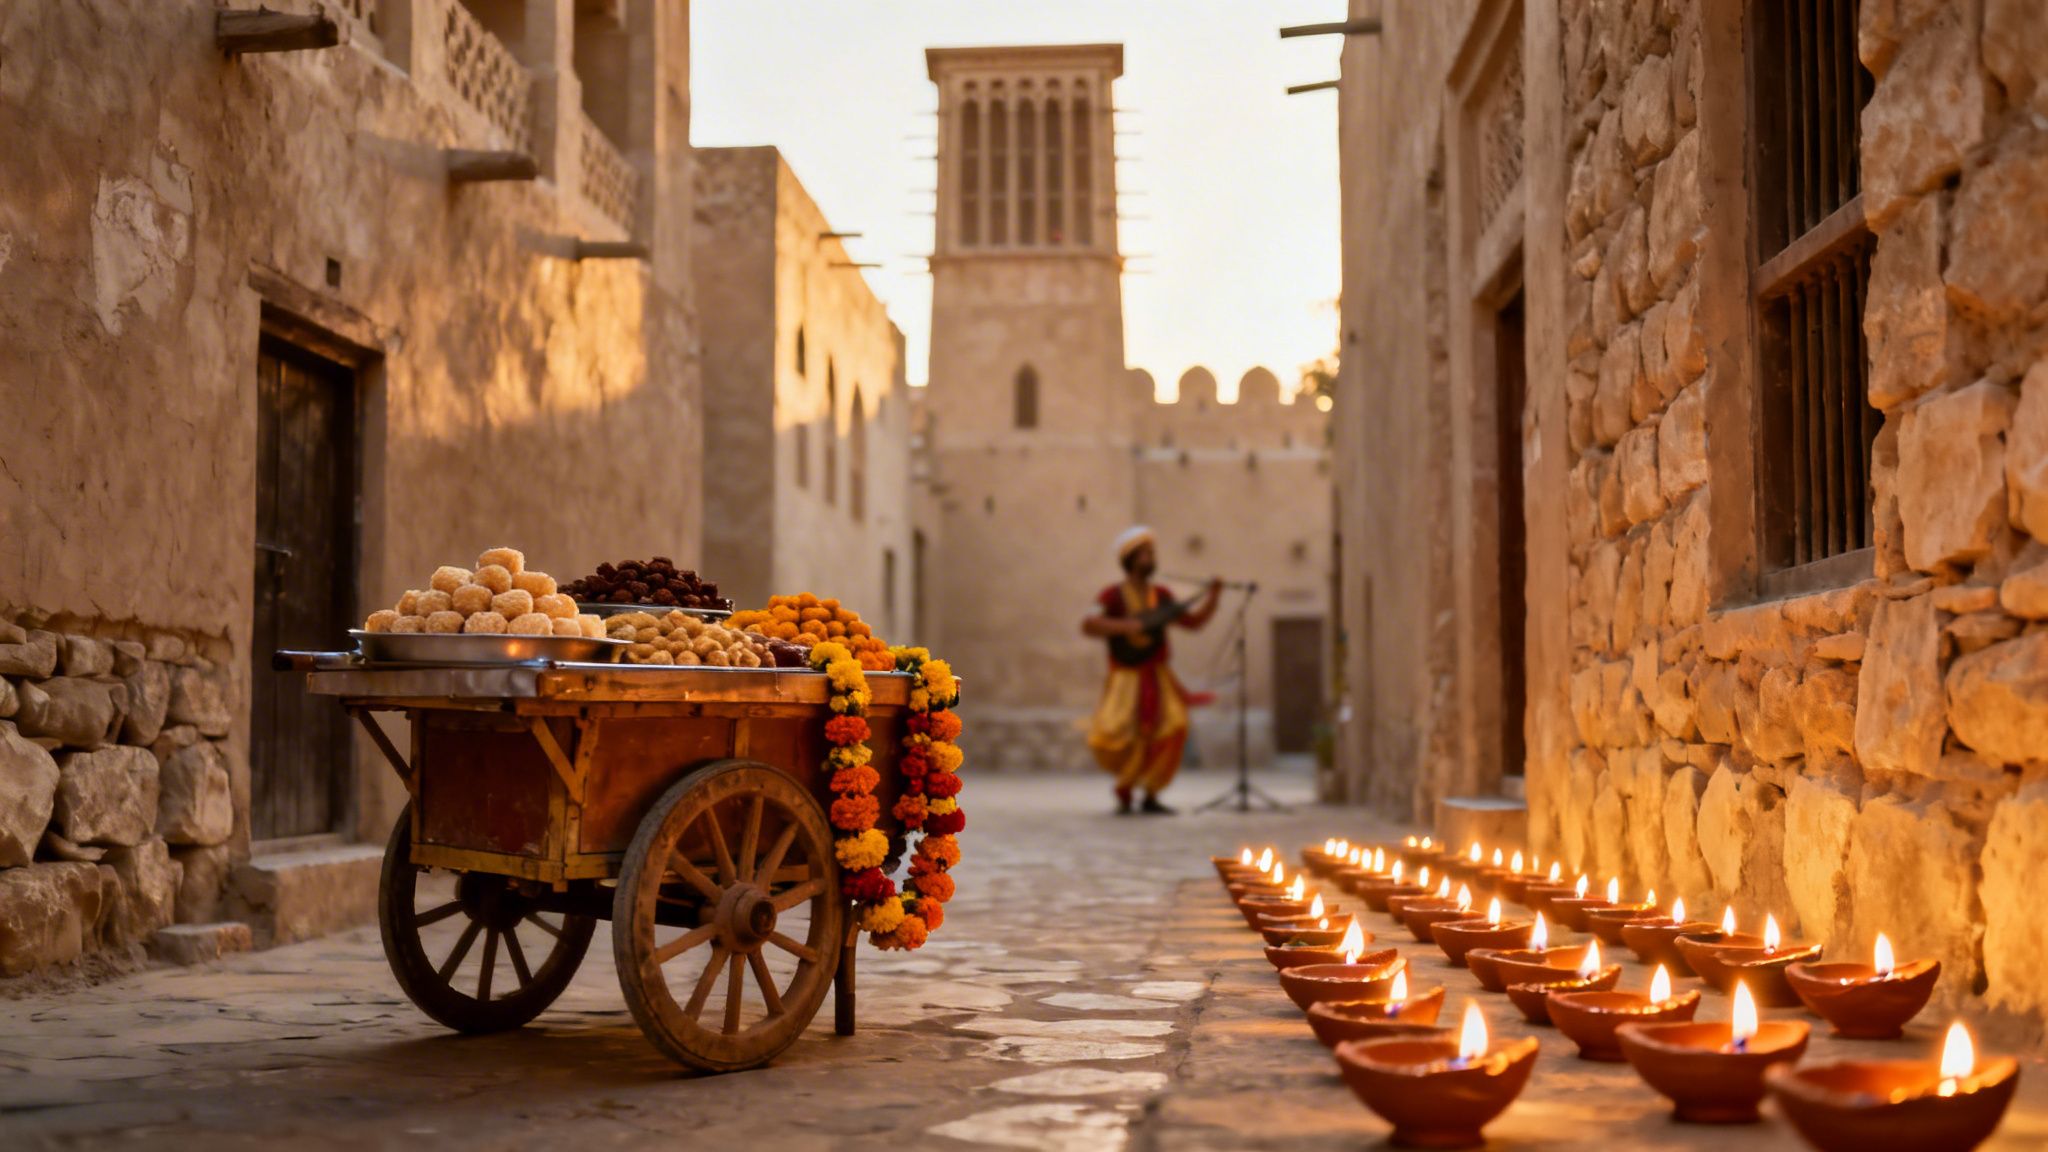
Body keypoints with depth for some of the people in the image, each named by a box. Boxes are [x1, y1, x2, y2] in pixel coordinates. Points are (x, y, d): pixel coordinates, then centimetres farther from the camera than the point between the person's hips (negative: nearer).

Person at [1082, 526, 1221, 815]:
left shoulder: (1160, 596, 12)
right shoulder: (1114, 595, -4)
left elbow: (1193, 620, 14)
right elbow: (1089, 625, -18)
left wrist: (1212, 595, 2)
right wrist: (1125, 626, -27)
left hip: (1158, 677, 4)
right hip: (1126, 677, -4)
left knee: (1173, 728, -14)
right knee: (1115, 740, -16)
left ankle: (1150, 797, 1)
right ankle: (1124, 796, 12)